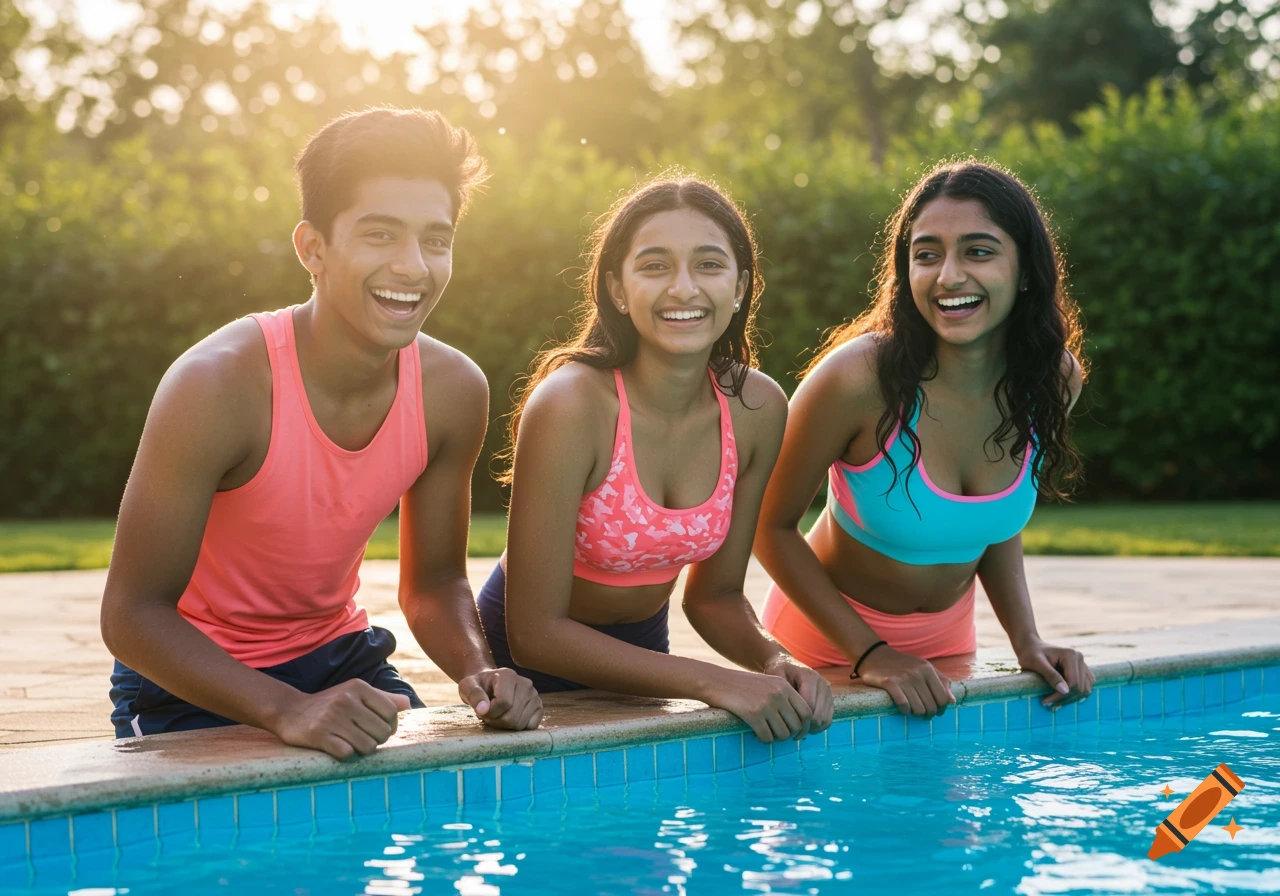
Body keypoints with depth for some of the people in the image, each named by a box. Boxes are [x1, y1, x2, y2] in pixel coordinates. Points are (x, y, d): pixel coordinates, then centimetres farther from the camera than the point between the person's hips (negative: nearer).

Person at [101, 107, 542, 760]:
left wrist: (478, 673, -20)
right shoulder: (219, 385, -28)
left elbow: (435, 582, 2)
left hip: (339, 658, 5)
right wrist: (289, 710, -38)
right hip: (195, 677, -4)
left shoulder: (453, 391, -12)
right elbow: (133, 613, -24)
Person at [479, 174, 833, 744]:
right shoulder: (570, 405, -27)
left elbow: (715, 594, 1)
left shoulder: (758, 408, -11)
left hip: (638, 654, 4)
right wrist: (712, 682, -29)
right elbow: (537, 633, -25)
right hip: (529, 663, -4)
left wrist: (776, 661, -19)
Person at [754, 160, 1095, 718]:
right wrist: (869, 652, -22)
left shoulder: (1055, 379, -14)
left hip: (948, 642, 4)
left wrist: (1027, 640, -8)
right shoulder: (859, 378, -29)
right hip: (828, 644, -4)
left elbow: (1000, 522, 4)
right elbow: (771, 526, -17)